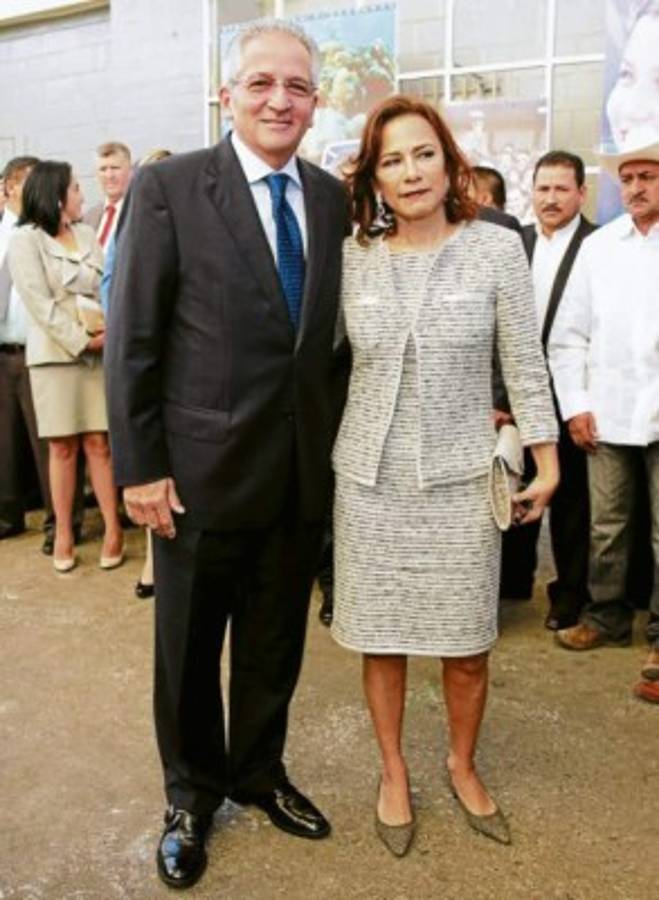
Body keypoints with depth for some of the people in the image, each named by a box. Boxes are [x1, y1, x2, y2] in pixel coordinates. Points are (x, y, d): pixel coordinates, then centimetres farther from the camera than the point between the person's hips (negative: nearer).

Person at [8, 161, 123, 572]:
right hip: (54, 353, -3)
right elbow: (39, 303, -9)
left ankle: (113, 527, 5)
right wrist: (80, 340, -14)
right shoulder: (26, 239, -1)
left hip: (98, 351, 3)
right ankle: (63, 532, 9)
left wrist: (110, 331, -9)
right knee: (63, 446, 1)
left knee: (98, 441, 1)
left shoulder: (88, 235, 13)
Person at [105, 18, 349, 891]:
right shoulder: (168, 187, -7)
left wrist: (332, 442, 4)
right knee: (189, 649, 14)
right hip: (203, 467, -3)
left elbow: (331, 331, 8)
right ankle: (191, 792, 37)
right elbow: (133, 338, -8)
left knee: (276, 643, 18)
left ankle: (260, 772, 41)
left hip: (303, 470, 4)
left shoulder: (334, 198, 5)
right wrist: (139, 466, -10)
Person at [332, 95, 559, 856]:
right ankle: (393, 770, 32)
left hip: (460, 476, -1)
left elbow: (525, 363, 0)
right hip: (370, 477, 1)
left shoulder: (497, 249, -4)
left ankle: (462, 764, 34)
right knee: (380, 639, 10)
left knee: (467, 644, 8)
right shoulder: (352, 258, 0)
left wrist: (547, 459, 0)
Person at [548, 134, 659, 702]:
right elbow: (568, 335, 8)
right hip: (606, 414, 3)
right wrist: (574, 404, 1)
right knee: (606, 525, 12)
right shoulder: (597, 247, 8)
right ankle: (607, 616, 28)